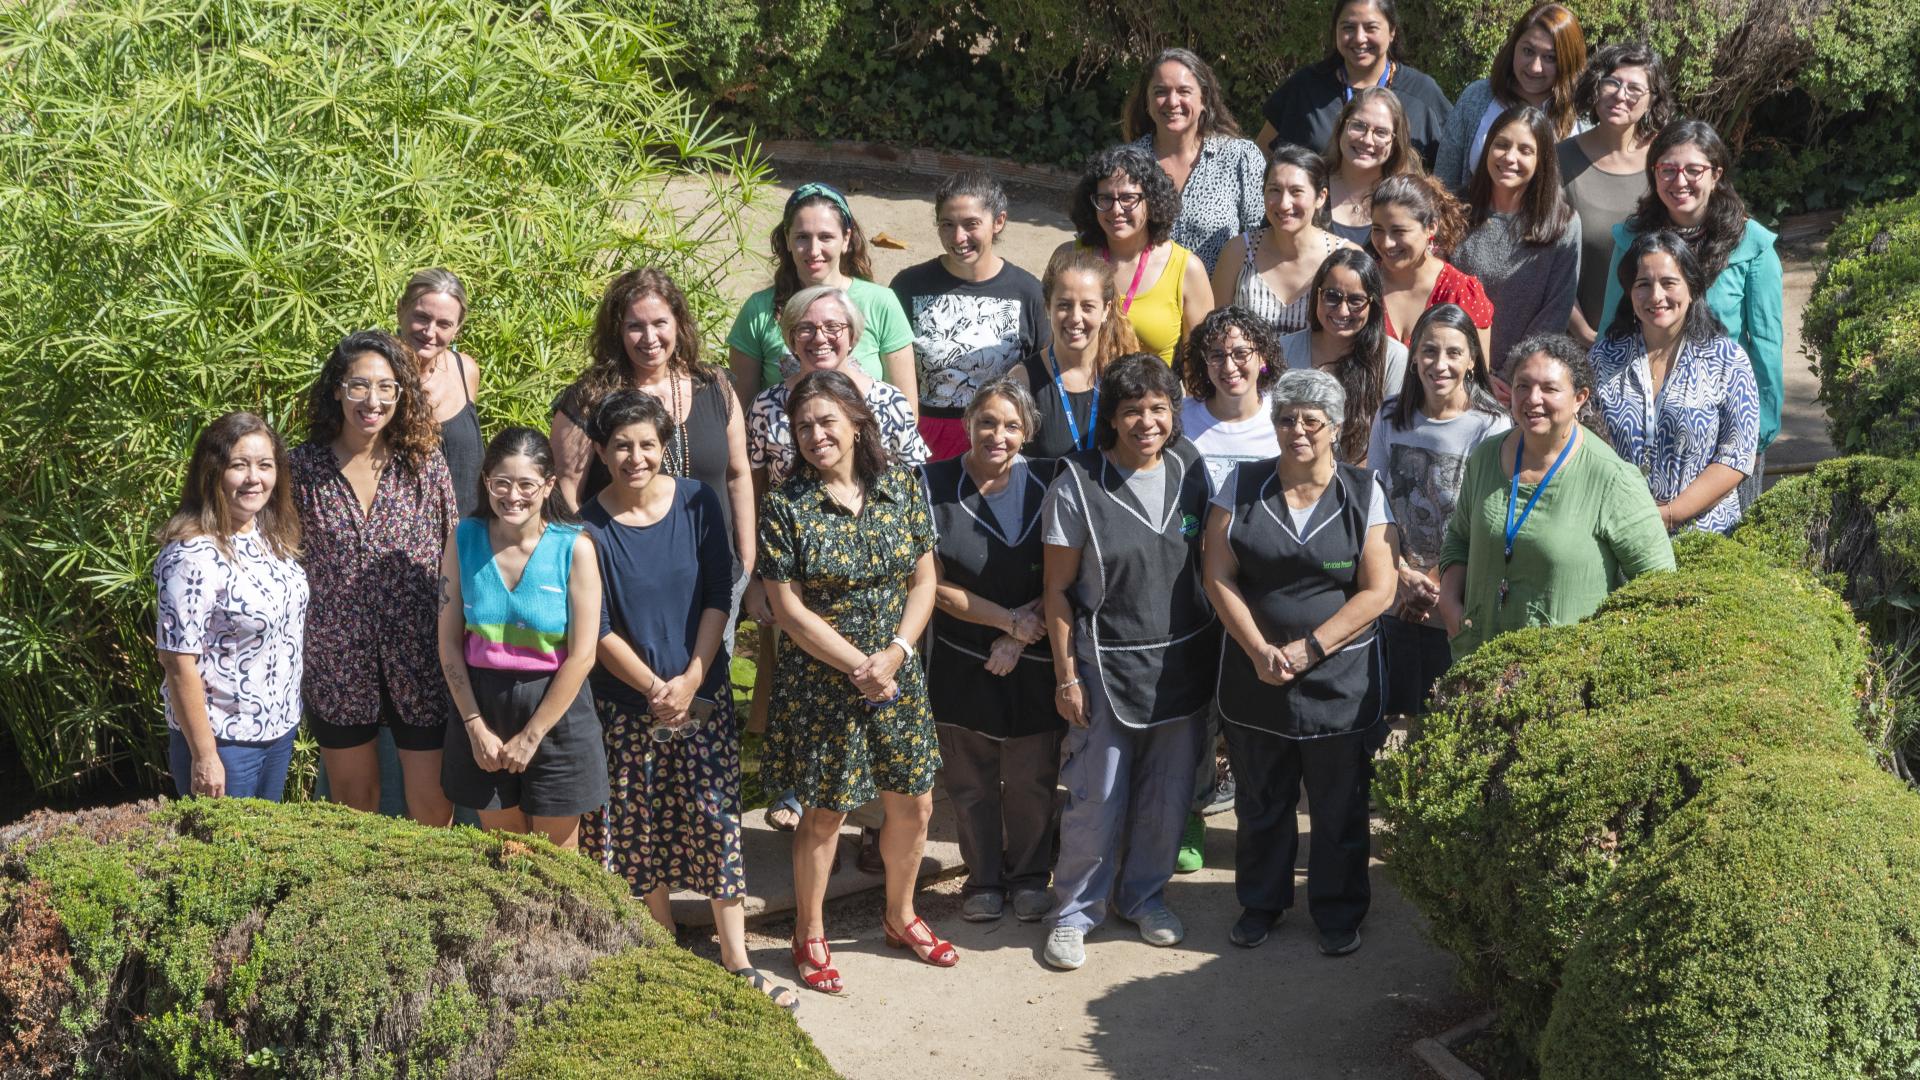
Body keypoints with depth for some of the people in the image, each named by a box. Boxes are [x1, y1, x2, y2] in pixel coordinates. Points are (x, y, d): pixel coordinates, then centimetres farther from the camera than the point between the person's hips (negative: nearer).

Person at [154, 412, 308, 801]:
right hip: (224, 740, -8)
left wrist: (290, 712, 13)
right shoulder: (193, 556, -23)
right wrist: (204, 756, -20)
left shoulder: (272, 534, 2)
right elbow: (179, 663, -22)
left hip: (281, 727, 8)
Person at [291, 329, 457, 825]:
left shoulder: (425, 463, -3)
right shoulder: (303, 467, -4)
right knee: (354, 805, 15)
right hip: (338, 665, 0)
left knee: (433, 810, 4)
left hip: (420, 664, 0)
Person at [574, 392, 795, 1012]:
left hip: (703, 692, 1)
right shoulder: (589, 529, -8)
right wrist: (654, 689, -16)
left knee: (715, 818, -1)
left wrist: (690, 679, -12)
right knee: (642, 828, 5)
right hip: (625, 701, -1)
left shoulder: (698, 504, -3)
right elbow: (599, 630, -7)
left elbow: (719, 598, -3)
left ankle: (736, 961, 6)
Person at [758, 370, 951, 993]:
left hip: (898, 677, 4)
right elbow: (788, 606, -12)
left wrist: (895, 653, -12)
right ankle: (810, 936, 24)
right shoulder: (786, 507, -11)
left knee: (914, 806, 13)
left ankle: (900, 916, 36)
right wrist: (858, 666, -17)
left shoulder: (900, 488, -1)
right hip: (820, 681, -4)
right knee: (824, 814, 6)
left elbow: (923, 579, 2)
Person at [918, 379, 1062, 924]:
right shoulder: (934, 485, -8)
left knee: (1031, 779, 10)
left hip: (1031, 661, 1)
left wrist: (1019, 639, -11)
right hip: (961, 662, 0)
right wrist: (1009, 620, -14)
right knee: (970, 781, 10)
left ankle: (1029, 876, 31)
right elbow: (936, 585, -8)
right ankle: (984, 878, 30)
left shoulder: (1045, 484, -5)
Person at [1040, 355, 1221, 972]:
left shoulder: (1189, 470, 1)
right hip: (1108, 666, -4)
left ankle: (1144, 895, 33)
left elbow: (1207, 561, 12)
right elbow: (1057, 590, -7)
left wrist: (1214, 651, 9)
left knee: (1168, 795, 13)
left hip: (1183, 662, 4)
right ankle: (1074, 913, 18)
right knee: (1097, 799, 1)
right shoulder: (1079, 483, -11)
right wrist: (1066, 677, -9)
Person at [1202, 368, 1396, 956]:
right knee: (1259, 801, 14)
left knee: (1340, 807, 8)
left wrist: (1308, 650, -15)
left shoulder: (1363, 492, -4)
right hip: (1254, 676, 2)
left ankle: (1339, 913, 24)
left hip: (1340, 680, -1)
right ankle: (1260, 902, 31)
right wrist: (1260, 652, -14)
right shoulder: (1242, 484, 0)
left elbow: (1377, 590, -8)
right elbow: (1219, 576, -4)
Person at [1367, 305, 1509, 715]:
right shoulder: (1391, 417, 3)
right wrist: (1404, 576, -8)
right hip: (1396, 605, 4)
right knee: (1397, 715, 11)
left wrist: (1433, 585, -12)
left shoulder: (1491, 427, -11)